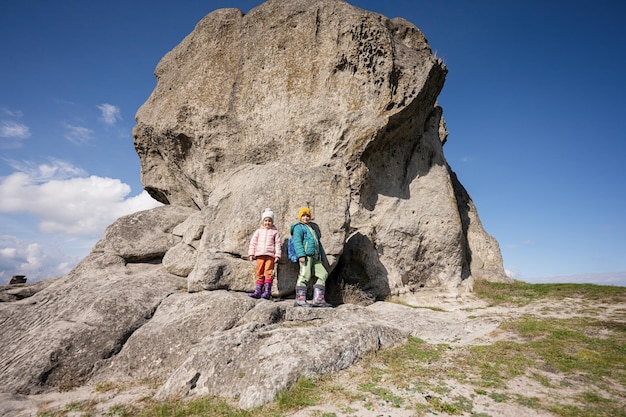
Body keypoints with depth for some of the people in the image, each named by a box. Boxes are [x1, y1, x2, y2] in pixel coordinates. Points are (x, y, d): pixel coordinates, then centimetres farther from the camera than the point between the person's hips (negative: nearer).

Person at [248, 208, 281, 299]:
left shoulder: (275, 232, 9)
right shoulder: (258, 231, 15)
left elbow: (277, 244, 6)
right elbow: (253, 242, 13)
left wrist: (277, 255, -2)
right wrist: (251, 254, 5)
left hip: (270, 255, -2)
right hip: (260, 255, 2)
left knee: (268, 273, -7)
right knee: (259, 273, 3)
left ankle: (267, 292, -5)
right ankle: (257, 291, 5)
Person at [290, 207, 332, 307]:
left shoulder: (313, 228, 30)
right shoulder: (298, 227, 5)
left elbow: (318, 243, 31)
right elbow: (297, 241, -9)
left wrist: (322, 257, 26)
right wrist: (301, 255, -21)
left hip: (314, 257, 8)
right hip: (306, 255, -8)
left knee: (323, 274, 1)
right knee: (305, 275, -14)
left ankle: (318, 299, 1)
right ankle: (300, 300, -12)